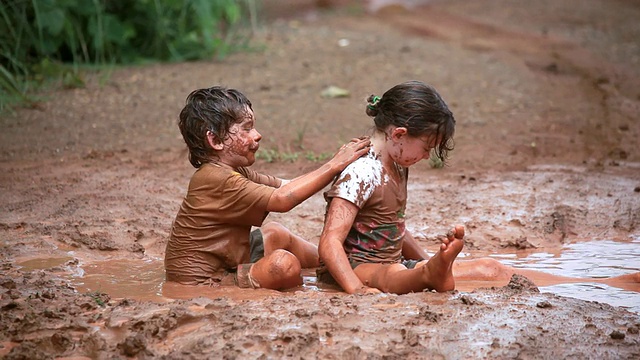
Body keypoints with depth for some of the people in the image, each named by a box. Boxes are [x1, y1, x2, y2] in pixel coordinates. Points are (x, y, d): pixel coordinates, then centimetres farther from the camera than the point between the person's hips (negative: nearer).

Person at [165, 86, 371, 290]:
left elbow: (284, 186, 7)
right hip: (201, 286, -11)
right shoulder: (216, 179, -24)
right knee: (283, 263, -25)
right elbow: (282, 199, -30)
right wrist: (334, 166, -24)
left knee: (275, 234, 23)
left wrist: (336, 164, -3)